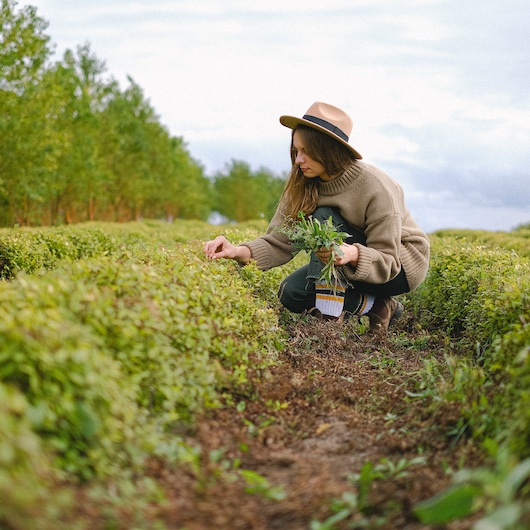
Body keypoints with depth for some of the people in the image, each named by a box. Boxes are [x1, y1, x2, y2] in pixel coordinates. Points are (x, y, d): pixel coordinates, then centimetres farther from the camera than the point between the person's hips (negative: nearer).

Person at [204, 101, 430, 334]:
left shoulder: (376, 188, -27)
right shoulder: (302, 185, -10)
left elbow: (387, 260, -25)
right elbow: (279, 241, -15)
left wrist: (352, 254, -47)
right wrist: (239, 251, -34)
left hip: (401, 264, -7)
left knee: (324, 218, -27)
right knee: (291, 293, -13)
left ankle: (331, 314, -25)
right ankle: (374, 305, -3)